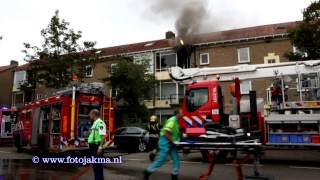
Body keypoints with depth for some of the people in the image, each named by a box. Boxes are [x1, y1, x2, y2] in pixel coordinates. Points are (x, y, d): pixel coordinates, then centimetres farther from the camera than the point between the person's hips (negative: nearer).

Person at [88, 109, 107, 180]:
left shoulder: (100, 123, -15)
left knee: (98, 164, -4)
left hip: (97, 147, -10)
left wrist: (100, 147, -28)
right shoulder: (95, 123, 16)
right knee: (95, 164, 15)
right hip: (93, 146, 10)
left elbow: (103, 135, -24)